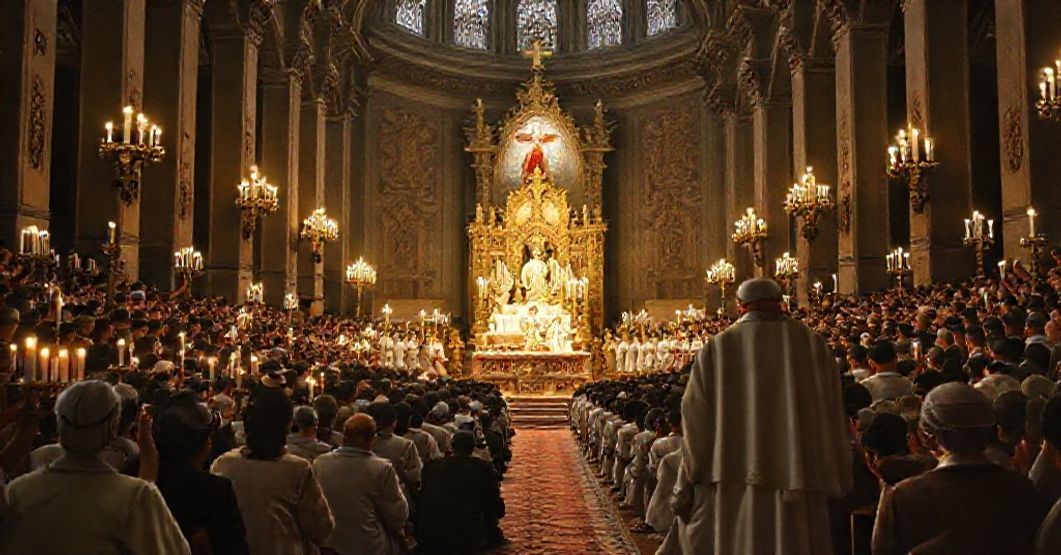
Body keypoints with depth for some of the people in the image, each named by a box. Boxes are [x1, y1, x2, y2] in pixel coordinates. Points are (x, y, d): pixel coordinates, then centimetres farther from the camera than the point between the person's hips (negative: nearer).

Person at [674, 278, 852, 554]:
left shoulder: (717, 348, -1)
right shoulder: (813, 344, 3)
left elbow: (697, 424, -2)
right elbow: (832, 418, 4)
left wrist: (686, 486, 6)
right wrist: (836, 483, 12)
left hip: (733, 489, -1)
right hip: (799, 482, 1)